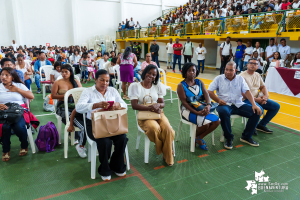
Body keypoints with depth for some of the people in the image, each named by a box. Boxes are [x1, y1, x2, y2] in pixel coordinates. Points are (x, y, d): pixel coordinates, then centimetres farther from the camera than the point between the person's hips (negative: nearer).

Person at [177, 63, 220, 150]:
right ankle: (195, 136, 8)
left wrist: (208, 105, -24)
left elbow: (206, 94, -2)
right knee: (206, 123, -27)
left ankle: (199, 138, 5)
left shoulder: (199, 82, 10)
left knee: (217, 120, -13)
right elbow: (184, 102, -14)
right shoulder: (181, 85, -7)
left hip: (201, 109, 6)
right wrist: (197, 112, -24)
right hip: (188, 110, -6)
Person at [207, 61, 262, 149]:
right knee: (223, 112, -39)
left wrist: (254, 104, -13)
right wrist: (218, 100, -17)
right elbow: (209, 91, -3)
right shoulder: (219, 78, 5)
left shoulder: (240, 79, 12)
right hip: (225, 104, -3)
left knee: (257, 111, -14)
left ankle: (246, 136, 1)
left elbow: (247, 92, 1)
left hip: (238, 105, 4)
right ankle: (228, 138, -17)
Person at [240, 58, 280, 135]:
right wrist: (256, 99, -20)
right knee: (259, 109, -35)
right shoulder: (242, 76, -11)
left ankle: (261, 125, 10)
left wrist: (266, 95, -2)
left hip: (258, 98, 9)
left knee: (276, 106, 3)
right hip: (247, 99, -9)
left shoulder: (257, 75, 14)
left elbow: (263, 87, 21)